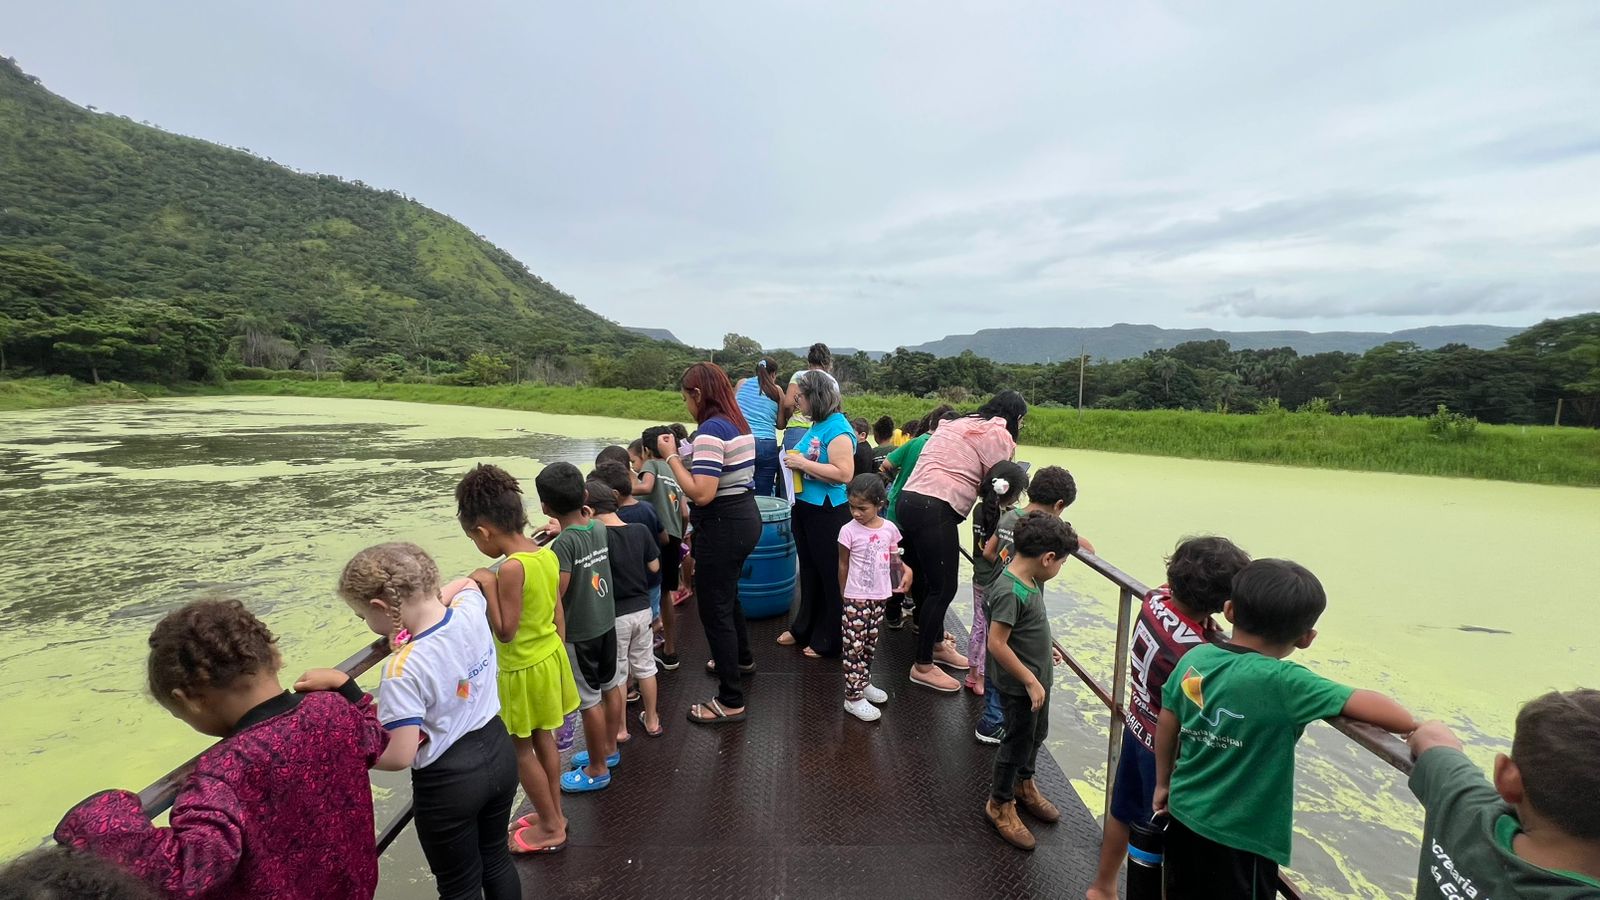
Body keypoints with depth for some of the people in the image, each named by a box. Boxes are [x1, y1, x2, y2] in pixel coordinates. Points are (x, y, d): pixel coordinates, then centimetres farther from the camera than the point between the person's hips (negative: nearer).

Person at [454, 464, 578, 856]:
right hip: (549, 657, 8)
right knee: (543, 740, 22)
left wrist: (487, 586, -20)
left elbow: (505, 631, -23)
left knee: (520, 750, 12)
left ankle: (551, 828, 27)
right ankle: (554, 814, 39)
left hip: (523, 669, -8)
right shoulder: (547, 554, -3)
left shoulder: (510, 568, -27)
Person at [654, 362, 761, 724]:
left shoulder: (711, 430, -21)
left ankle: (731, 702, 13)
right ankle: (741, 658, 51)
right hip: (746, 517, 10)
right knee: (727, 593, 29)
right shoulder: (740, 424, 8)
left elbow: (702, 494, -27)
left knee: (715, 610, 2)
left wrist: (671, 456, -17)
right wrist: (686, 452, 15)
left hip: (722, 528, -10)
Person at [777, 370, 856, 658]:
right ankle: (804, 629, 36)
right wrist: (795, 461, 4)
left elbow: (844, 473, -26)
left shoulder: (837, 428, -18)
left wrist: (804, 464, -22)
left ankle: (828, 640, 21)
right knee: (809, 572, 20)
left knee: (830, 576, 6)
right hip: (805, 507, 9)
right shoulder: (816, 426, 10)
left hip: (827, 513, -9)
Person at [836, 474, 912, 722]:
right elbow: (843, 565, -3)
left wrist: (905, 571, 2)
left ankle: (864, 683, 35)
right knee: (854, 647, 0)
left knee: (870, 645, 18)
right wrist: (845, 594, 3)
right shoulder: (849, 530, -14)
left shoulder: (889, 529, -3)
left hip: (880, 597, 5)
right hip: (857, 599, -4)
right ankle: (853, 697, 8)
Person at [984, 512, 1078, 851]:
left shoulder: (1031, 580, -3)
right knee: (1017, 742, 9)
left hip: (1039, 678, 9)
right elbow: (997, 643, -30)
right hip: (1020, 686, -9)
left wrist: (1046, 648, 14)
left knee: (1036, 734, 26)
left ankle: (1023, 785, 51)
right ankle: (999, 804, 31)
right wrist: (1030, 681, -24)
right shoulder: (1010, 592, -31)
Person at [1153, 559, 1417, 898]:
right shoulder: (1282, 683, -25)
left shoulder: (1194, 658, -8)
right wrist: (1418, 729, -4)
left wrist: (1163, 783, 18)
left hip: (1183, 816, 5)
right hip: (1239, 839, -5)